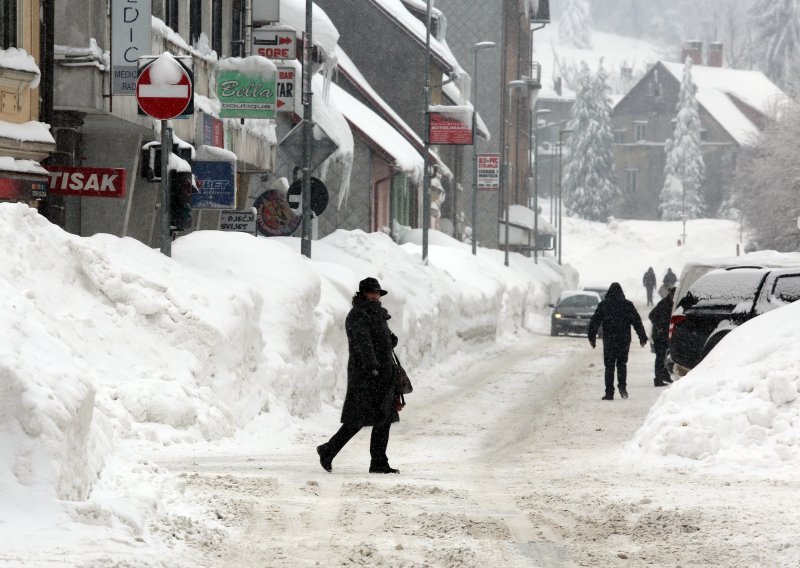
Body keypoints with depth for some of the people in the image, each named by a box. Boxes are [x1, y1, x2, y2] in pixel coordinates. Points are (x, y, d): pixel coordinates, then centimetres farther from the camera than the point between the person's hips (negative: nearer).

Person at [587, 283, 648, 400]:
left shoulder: (603, 305, 1)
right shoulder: (627, 304, 1)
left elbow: (594, 322, 2)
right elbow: (637, 322, 3)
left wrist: (592, 337, 8)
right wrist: (642, 337, 9)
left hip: (609, 340, -1)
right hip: (624, 340, 1)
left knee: (609, 366, 3)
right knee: (622, 363, 14)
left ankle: (609, 392, -1)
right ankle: (622, 386, -6)